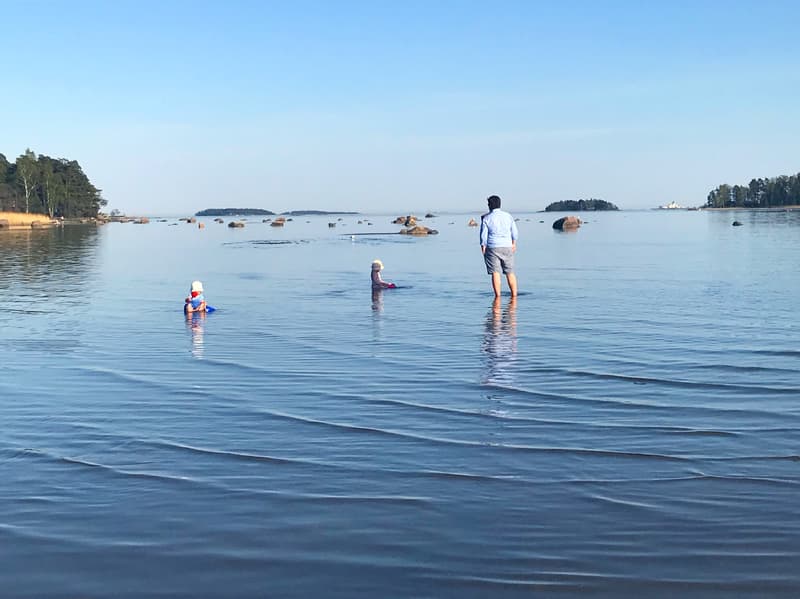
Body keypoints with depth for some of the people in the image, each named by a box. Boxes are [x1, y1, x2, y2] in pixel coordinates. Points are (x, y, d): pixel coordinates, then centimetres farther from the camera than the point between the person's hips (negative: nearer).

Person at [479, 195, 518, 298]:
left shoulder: (486, 218, -6)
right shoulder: (508, 216, 5)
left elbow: (483, 235, -5)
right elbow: (514, 232, 11)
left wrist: (483, 247, 6)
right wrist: (514, 244, 24)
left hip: (493, 248, -3)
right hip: (507, 247, 3)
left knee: (495, 272, -2)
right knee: (510, 272, 9)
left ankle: (498, 295, -5)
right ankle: (514, 294, 9)